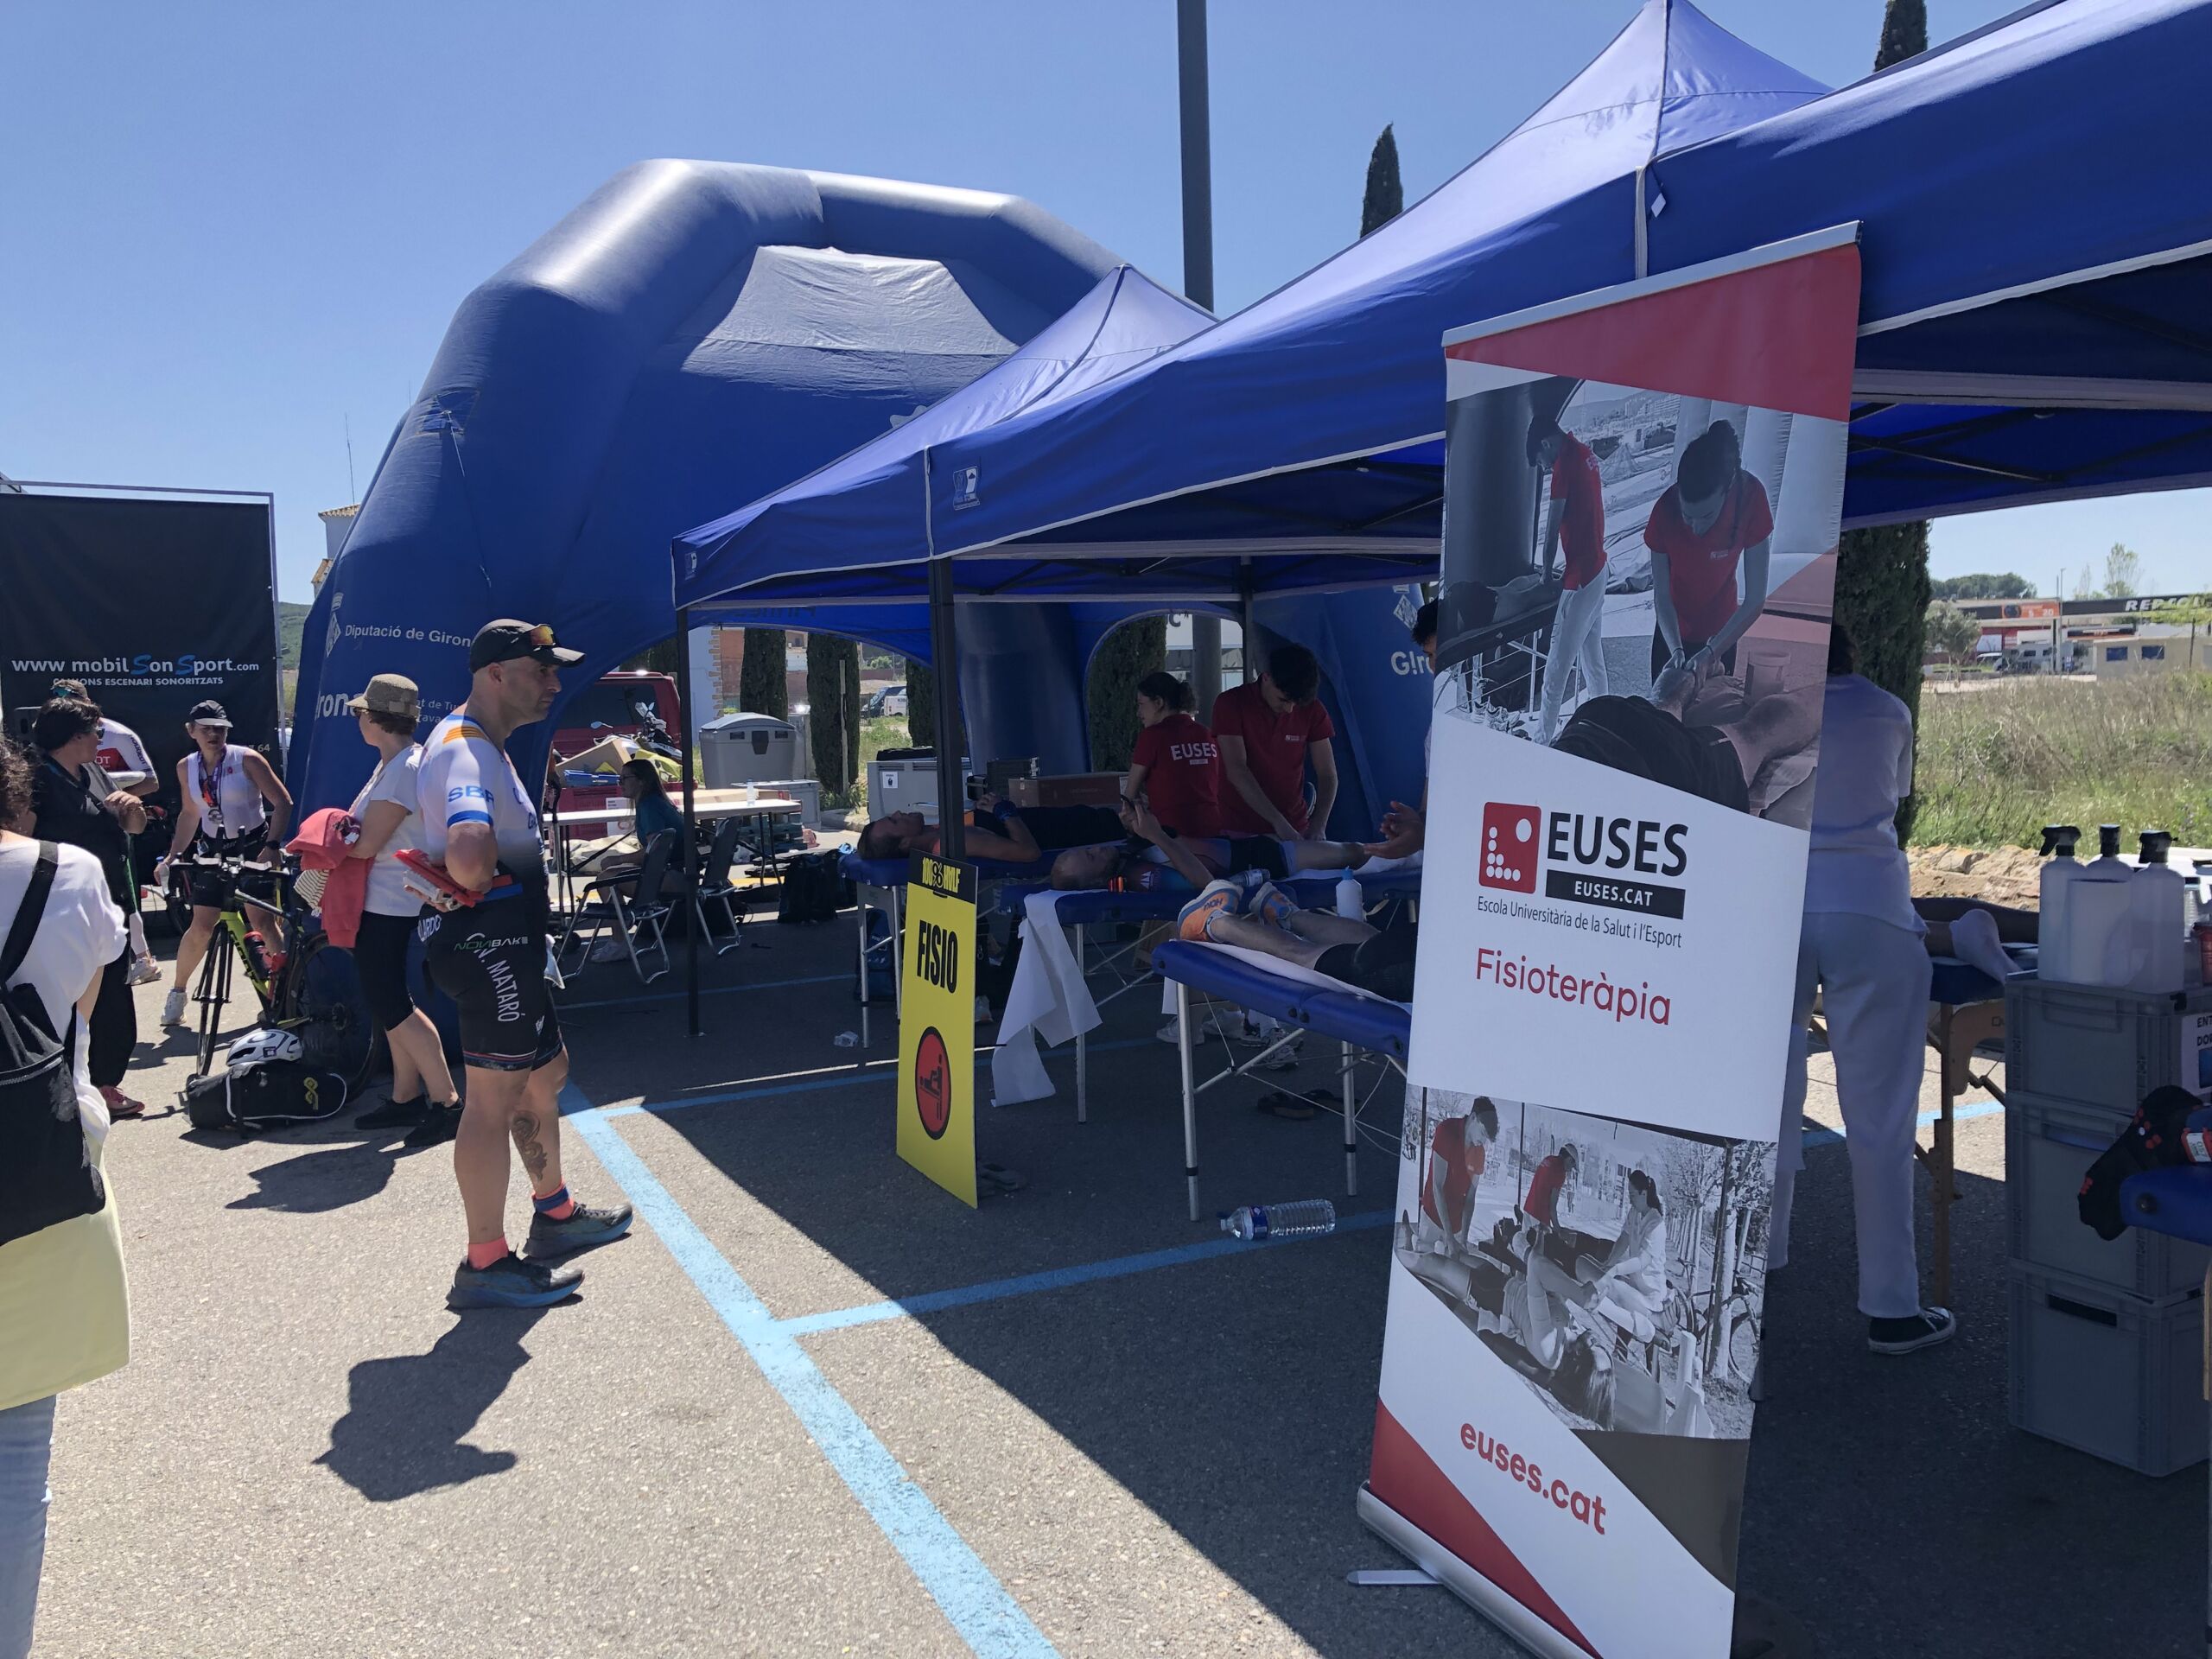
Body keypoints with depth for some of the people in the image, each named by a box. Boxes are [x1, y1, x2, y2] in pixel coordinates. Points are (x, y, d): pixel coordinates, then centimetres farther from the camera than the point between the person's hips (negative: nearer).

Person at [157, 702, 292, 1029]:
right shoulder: (186, 767, 2)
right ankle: (177, 992, 18)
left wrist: (272, 845, -20)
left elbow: (283, 802, -12)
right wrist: (173, 855, 10)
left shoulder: (247, 759, -12)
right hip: (213, 849, 3)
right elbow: (189, 813, 15)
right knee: (201, 928, 0)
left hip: (253, 847, -3)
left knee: (264, 920, -10)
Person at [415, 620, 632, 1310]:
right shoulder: (465, 753, -21)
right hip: (487, 938, -11)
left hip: (506, 941, 11)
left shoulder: (479, 742, 15)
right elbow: (467, 855, -40)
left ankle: (555, 1214, 38)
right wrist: (488, 880, -18)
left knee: (545, 1073, 22)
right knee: (495, 1098, -4)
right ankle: (485, 1266, 6)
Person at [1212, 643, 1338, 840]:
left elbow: (1327, 775, -3)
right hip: (1240, 831, -2)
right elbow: (1237, 771, -19)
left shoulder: (1312, 710, -3)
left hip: (1295, 828, 2)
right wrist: (1278, 822, -27)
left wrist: (1317, 826, -19)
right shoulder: (1230, 704, -11)